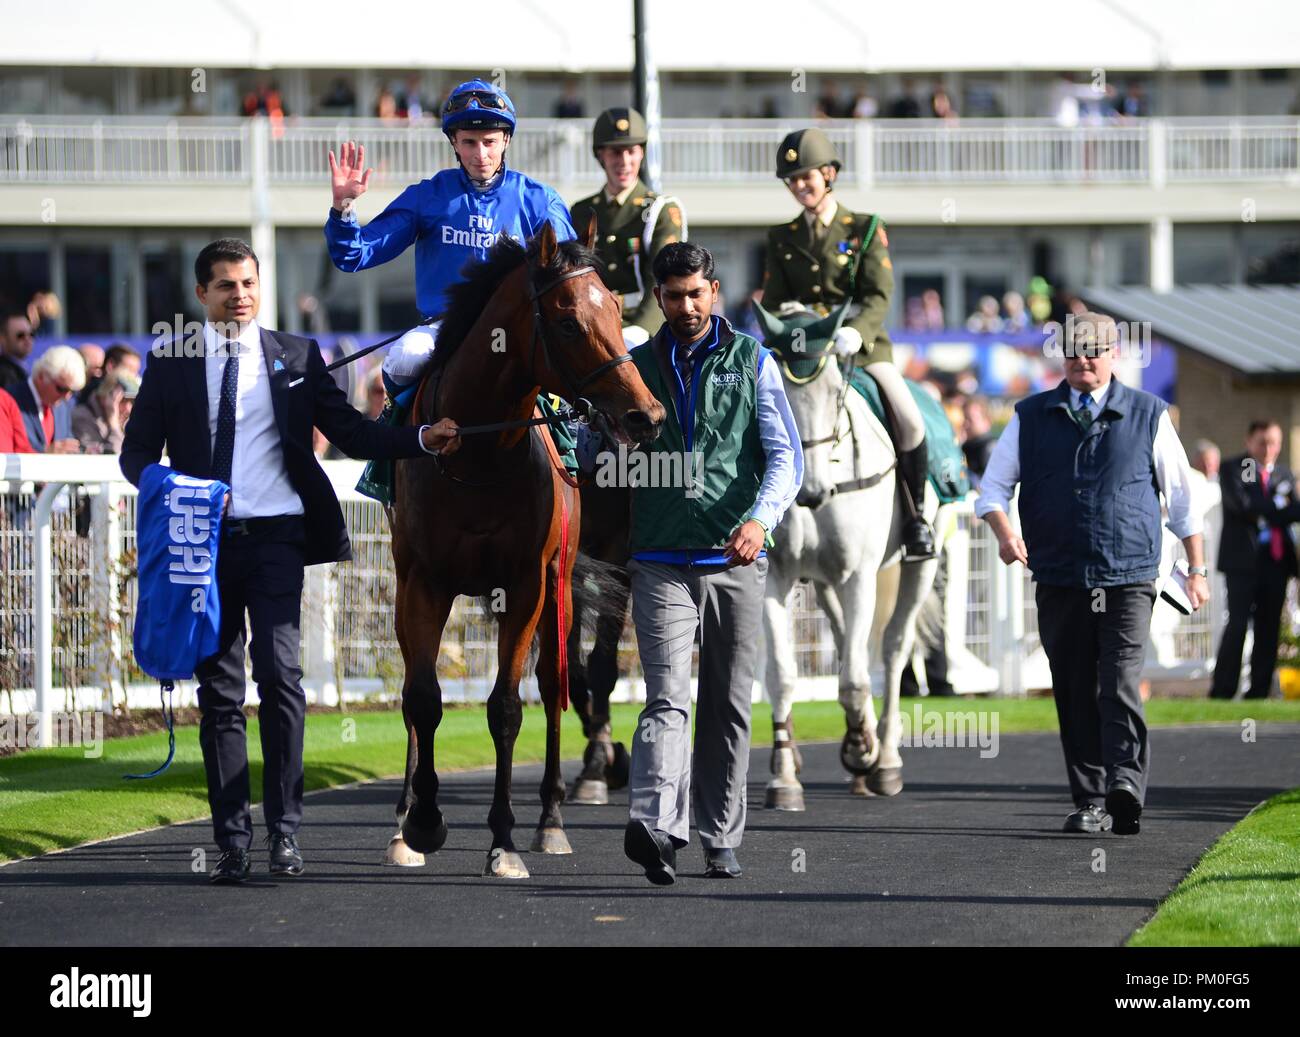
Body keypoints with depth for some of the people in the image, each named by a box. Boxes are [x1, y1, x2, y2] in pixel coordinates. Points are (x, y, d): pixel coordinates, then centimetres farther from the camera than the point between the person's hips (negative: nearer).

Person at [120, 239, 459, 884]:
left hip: (274, 538, -1)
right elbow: (136, 453, 8)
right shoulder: (170, 364, 9)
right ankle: (231, 840, 7)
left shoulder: (296, 357, 9)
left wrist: (423, 440, -7)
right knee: (218, 690, 4)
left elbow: (352, 434, 8)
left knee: (280, 673, -14)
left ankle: (284, 830, -9)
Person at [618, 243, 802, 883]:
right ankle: (655, 829, -31)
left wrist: (760, 518, -21)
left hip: (736, 562, 1)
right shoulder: (638, 368, 9)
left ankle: (720, 840, 17)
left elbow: (785, 454, -4)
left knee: (729, 705, 8)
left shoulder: (752, 362, 4)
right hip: (661, 560, -1)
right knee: (667, 697, -16)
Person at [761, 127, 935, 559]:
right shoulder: (781, 238, 13)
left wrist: (856, 332, -26)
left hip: (863, 346, -3)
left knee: (910, 423, -22)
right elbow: (773, 301, 10)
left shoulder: (865, 229, 4)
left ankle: (915, 518, -5)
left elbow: (879, 296, -6)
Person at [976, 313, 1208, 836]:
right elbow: (993, 486, 10)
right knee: (1075, 694, 3)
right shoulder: (1032, 417, 10)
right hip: (1059, 584, 3)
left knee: (1121, 685, -16)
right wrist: (1005, 532, -12)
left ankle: (1125, 788, -26)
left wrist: (1196, 569, 13)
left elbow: (1182, 497, 12)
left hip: (1128, 581, -2)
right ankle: (1089, 802, 9)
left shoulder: (1148, 415, 6)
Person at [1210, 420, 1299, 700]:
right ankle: (1222, 690, -8)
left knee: (1269, 627, 3)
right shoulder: (1232, 469, 4)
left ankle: (1259, 690, 7)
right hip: (1243, 558, -5)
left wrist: (1264, 512, -11)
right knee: (1238, 623, -11)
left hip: (1277, 559, 5)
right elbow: (1241, 504, -12)